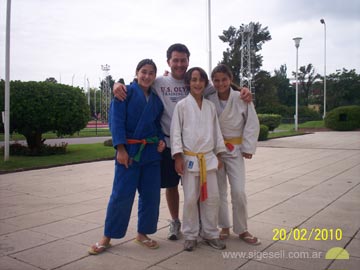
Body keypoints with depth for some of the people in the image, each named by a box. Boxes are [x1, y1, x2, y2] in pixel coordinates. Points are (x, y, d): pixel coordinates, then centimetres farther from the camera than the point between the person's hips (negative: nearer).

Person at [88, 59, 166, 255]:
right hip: (129, 150, -5)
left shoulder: (156, 99, 12)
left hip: (151, 151, 5)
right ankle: (107, 237, 13)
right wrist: (121, 149, -16)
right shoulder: (126, 92, -3)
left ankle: (142, 233, 24)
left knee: (150, 195, 7)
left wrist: (161, 140, -2)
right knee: (121, 195, -3)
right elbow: (116, 121, -9)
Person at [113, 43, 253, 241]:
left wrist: (242, 90, -13)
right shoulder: (159, 82, 1)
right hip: (168, 143, 0)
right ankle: (175, 222, 32)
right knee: (171, 185, 11)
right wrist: (118, 85, -18)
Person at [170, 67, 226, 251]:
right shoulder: (181, 105, -3)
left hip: (209, 158, 4)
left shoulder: (210, 106, 9)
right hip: (189, 158, -4)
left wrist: (218, 155, 12)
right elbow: (175, 132, -5)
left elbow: (216, 131, 13)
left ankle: (210, 233, 23)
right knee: (190, 199, 1)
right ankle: (190, 236, 18)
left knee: (212, 198, 7)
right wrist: (178, 157, -11)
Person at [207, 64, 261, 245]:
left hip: (234, 149, -1)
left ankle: (242, 230, 15)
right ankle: (224, 227, 25)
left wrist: (248, 147, -6)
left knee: (238, 191, -4)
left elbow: (252, 123, -6)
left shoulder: (241, 99, -11)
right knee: (219, 191, 9)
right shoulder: (209, 100, -7)